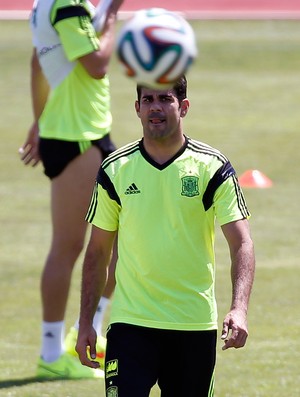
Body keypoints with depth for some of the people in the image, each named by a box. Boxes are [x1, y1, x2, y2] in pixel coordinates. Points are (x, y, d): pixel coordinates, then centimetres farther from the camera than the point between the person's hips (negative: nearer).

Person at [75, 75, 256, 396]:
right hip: (130, 322, 0)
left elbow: (241, 243, -8)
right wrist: (85, 323, 7)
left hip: (195, 325, 0)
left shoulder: (213, 168, -3)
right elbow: (98, 250, 11)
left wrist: (239, 309, -24)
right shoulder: (115, 170, 2)